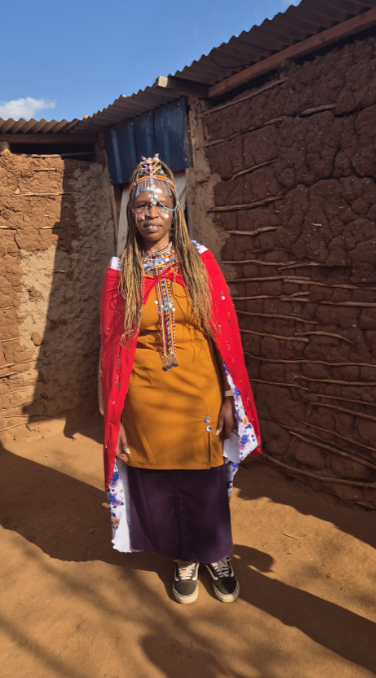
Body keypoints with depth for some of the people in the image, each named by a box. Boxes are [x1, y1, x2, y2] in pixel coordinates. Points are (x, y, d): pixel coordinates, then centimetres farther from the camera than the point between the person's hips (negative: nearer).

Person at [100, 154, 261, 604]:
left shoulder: (200, 263, -1)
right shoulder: (120, 273, 0)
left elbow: (225, 332, -1)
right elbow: (111, 346, 0)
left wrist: (229, 400, -5)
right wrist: (115, 418, -2)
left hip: (200, 398, 0)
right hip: (146, 405, 1)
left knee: (206, 484, 13)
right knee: (159, 488, 14)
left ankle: (216, 556, 41)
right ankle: (184, 561, 40)